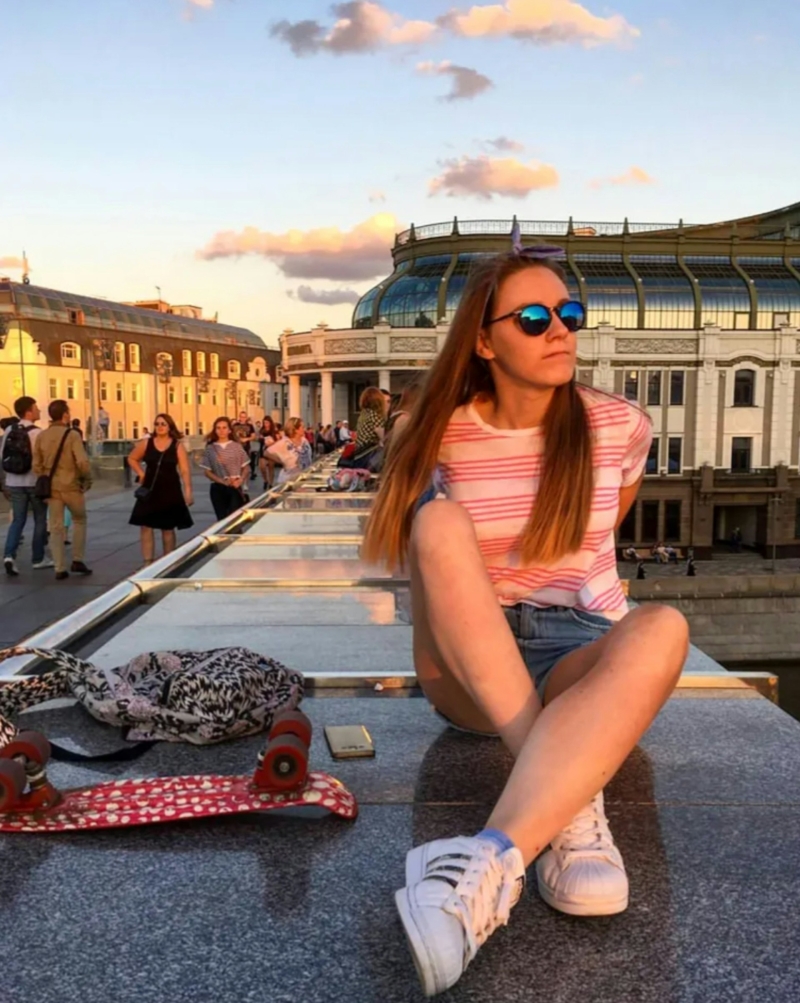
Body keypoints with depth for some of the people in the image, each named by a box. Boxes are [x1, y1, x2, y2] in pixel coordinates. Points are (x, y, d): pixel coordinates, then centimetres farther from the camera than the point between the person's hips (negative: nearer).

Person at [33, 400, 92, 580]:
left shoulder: (41, 436, 4)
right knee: (79, 521, 17)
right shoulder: (72, 434, -12)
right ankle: (77, 561, 14)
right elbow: (82, 462, -19)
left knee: (56, 528, 8)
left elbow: (36, 465, 5)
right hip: (71, 486, -4)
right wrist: (87, 479, -3)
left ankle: (60, 569, 7)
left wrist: (45, 482, 16)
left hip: (51, 488, 4)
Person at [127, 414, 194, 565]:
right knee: (146, 526, -3)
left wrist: (188, 491, -15)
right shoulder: (146, 443, 1)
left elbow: (184, 470, -8)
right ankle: (148, 563, 1)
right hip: (150, 490, 2)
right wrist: (140, 474, 3)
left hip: (170, 491, -2)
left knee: (168, 528, 9)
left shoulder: (177, 446, -4)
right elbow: (132, 458, 16)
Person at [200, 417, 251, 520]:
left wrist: (240, 480, -13)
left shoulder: (236, 446, 2)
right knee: (222, 519, 6)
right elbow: (207, 472, 2)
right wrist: (223, 481, -13)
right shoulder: (210, 448, 2)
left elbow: (246, 467, 6)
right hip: (218, 489, 1)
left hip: (235, 488, -1)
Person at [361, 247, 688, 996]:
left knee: (660, 630, -35)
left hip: (579, 658, 0)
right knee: (441, 519, -31)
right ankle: (570, 808, -36)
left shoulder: (619, 427, 0)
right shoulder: (445, 437, -2)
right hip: (468, 670, 0)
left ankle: (491, 864, -47)